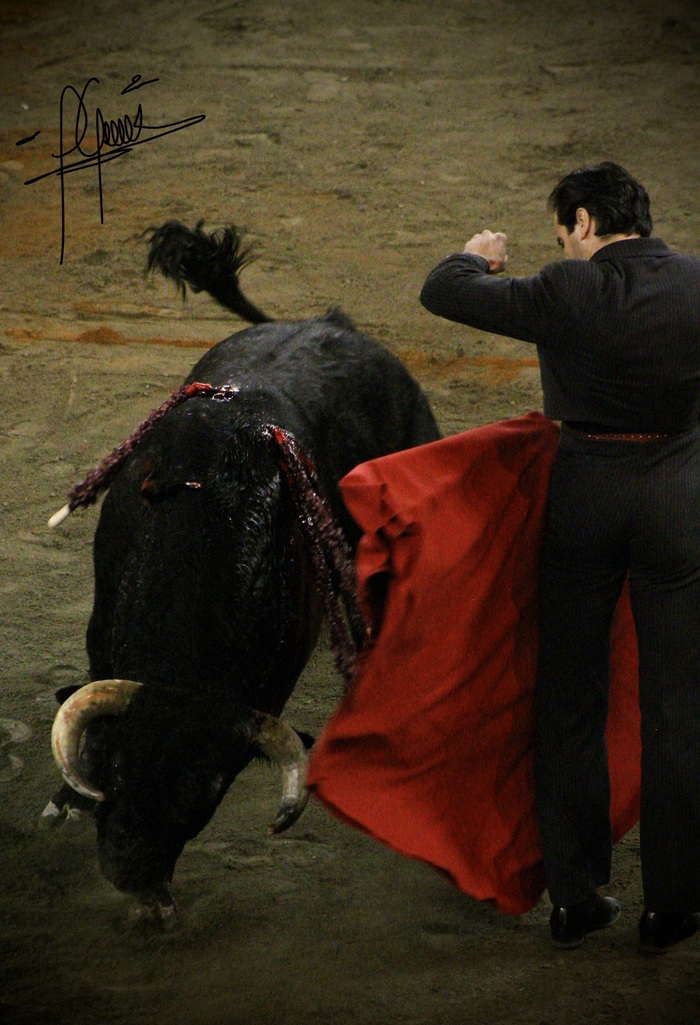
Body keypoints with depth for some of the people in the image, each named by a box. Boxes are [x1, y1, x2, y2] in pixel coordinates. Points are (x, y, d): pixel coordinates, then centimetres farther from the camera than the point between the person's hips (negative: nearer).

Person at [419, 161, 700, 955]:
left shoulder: (564, 292, -9)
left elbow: (440, 292, -2)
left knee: (570, 698, 11)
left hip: (582, 491, 0)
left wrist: (477, 256, 18)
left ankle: (574, 896, 16)